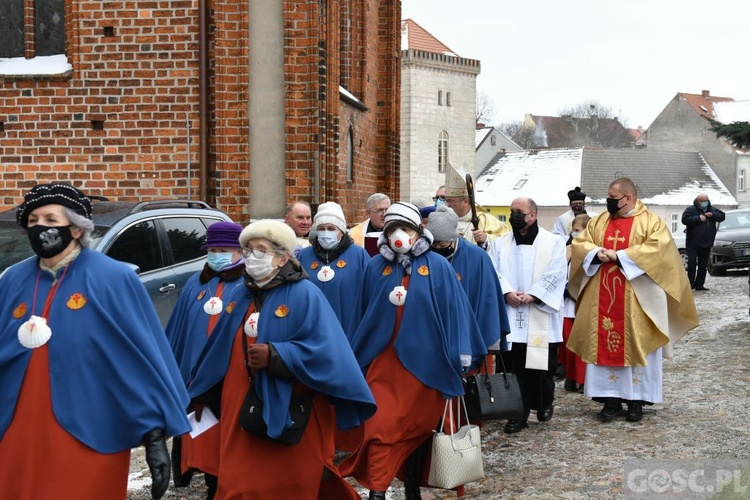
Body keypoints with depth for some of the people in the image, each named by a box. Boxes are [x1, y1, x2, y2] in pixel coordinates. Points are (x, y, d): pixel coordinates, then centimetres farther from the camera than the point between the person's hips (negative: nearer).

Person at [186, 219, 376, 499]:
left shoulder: (305, 294, -9)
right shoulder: (242, 296, 13)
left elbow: (324, 350, -19)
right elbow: (220, 349, 20)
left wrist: (274, 355, -26)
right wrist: (202, 395, 24)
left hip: (291, 417, -6)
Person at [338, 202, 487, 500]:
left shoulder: (437, 266, -2)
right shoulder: (376, 267, 3)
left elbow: (454, 309, -2)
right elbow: (363, 313, 10)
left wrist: (460, 353, -4)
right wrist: (357, 354, 12)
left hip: (424, 360, -1)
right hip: (384, 360, 1)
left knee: (419, 425, 11)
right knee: (381, 425, -7)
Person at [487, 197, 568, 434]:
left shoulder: (553, 242, 4)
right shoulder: (500, 243, 12)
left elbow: (555, 274, -5)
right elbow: (493, 272, 2)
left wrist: (532, 295, -15)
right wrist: (507, 292, -15)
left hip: (541, 316, -2)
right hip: (510, 316, 2)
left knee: (541, 363, 3)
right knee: (514, 366, -1)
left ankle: (544, 404, 26)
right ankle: (519, 414, 4)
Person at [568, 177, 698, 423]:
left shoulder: (651, 221, -3)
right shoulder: (599, 221, 12)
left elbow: (658, 248, -17)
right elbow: (579, 243, 11)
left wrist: (618, 256, -18)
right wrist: (597, 253, -11)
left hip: (636, 300, -4)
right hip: (603, 297, 4)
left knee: (636, 346, 1)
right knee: (605, 345, 3)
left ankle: (636, 400, 10)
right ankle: (611, 399, 10)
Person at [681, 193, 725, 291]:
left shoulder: (712, 209, 13)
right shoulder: (691, 209, -4)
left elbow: (722, 216, 7)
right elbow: (685, 219, -17)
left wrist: (712, 215, -11)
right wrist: (698, 218, -21)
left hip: (706, 243, 5)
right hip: (693, 243, -5)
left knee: (703, 265, 7)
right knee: (692, 263, -12)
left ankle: (699, 285, 12)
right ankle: (691, 283, -7)